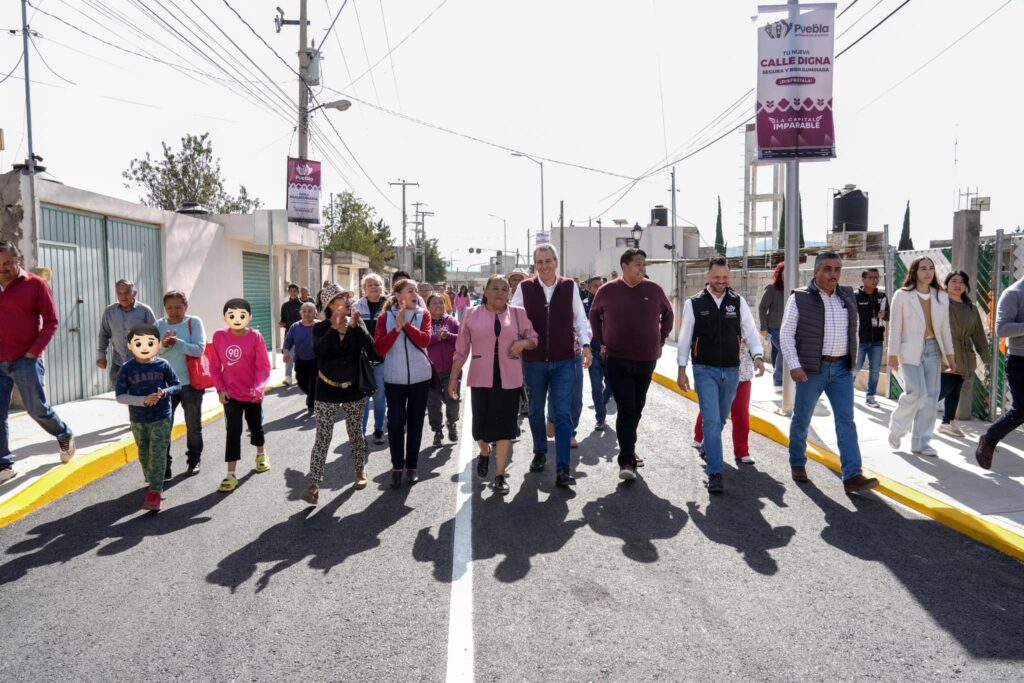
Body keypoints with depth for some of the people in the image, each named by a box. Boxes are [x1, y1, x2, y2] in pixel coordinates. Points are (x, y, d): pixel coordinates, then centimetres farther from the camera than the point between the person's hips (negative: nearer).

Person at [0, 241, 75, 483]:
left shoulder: (35, 284, -2)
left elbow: (51, 322, -3)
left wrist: (34, 351, -10)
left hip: (25, 360, -4)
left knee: (37, 409, 6)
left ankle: (65, 436, 32)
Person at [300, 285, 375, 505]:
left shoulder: (357, 324, -1)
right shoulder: (321, 328, -7)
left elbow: (371, 348, -16)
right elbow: (318, 351, -26)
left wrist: (355, 326, -26)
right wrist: (335, 327, -30)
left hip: (354, 389, 2)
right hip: (328, 390, -2)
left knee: (356, 433, 15)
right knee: (322, 438, -3)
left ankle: (360, 470, 33)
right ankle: (314, 484, 0)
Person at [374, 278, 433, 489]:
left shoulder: (423, 315, 0)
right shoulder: (386, 317, -1)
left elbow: (425, 340, -16)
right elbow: (379, 348, -11)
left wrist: (406, 323, -21)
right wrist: (397, 328, -19)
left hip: (420, 377, 1)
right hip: (394, 379, -1)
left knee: (415, 422, 8)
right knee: (395, 422, 1)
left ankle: (411, 466, 20)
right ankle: (397, 467, 13)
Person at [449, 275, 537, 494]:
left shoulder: (519, 314, 4)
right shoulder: (472, 315, 2)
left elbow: (534, 338, 12)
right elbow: (461, 350, 4)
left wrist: (523, 342, -10)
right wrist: (453, 378, 3)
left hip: (509, 379, 0)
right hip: (481, 378, 0)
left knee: (504, 426, 0)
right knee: (480, 424, 5)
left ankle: (500, 475, 9)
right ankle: (484, 453, 39)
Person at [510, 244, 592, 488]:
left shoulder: (570, 287, -1)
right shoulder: (525, 288, -2)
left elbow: (580, 319, 8)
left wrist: (585, 344, -3)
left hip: (564, 361, -1)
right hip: (533, 360, 1)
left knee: (563, 414, -5)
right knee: (536, 411, 16)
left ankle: (563, 469, -2)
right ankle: (540, 453, 39)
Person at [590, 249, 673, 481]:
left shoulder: (654, 290, 0)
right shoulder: (607, 291, -4)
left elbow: (668, 314, 15)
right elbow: (594, 315, 13)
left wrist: (660, 342, 11)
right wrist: (601, 342, 9)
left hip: (647, 361, 3)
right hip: (618, 360, -3)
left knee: (637, 409, 15)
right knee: (626, 410, -10)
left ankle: (628, 450, 33)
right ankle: (627, 461, -8)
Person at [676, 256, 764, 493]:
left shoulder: (738, 302, 3)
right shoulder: (694, 303, -2)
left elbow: (750, 331, 1)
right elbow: (685, 338, 1)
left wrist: (757, 355, -16)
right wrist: (681, 370, 0)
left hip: (731, 370, 3)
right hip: (705, 370, -3)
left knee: (720, 419, 17)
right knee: (711, 420, -11)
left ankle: (707, 448, 44)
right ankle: (715, 473, -10)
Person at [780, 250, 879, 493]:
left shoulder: (847, 297, 10)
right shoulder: (800, 298, -6)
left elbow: (853, 332, 17)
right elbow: (786, 334, -7)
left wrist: (853, 361, 14)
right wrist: (794, 366, -15)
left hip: (842, 369, 4)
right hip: (811, 369, -4)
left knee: (846, 421, -3)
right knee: (802, 419, 8)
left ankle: (852, 476, -4)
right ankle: (797, 464, 28)